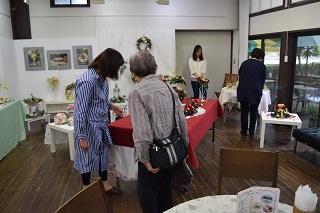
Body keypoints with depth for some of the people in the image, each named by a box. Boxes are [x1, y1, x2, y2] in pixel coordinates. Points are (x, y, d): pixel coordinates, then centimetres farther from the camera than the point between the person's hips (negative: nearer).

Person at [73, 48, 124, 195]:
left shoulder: (103, 77, 0)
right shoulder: (87, 81, -26)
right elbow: (80, 111, -23)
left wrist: (111, 106, 6)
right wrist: (82, 137, -19)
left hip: (101, 125, 8)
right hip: (89, 126, -8)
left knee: (103, 154, 19)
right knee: (88, 157, 10)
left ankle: (105, 185, 38)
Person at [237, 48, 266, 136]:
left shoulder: (244, 63, 5)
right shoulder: (262, 66, -2)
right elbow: (263, 80, 7)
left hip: (243, 91, 2)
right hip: (255, 92, -2)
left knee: (244, 112, 10)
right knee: (253, 112, 12)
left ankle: (244, 131, 15)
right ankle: (251, 131, 17)